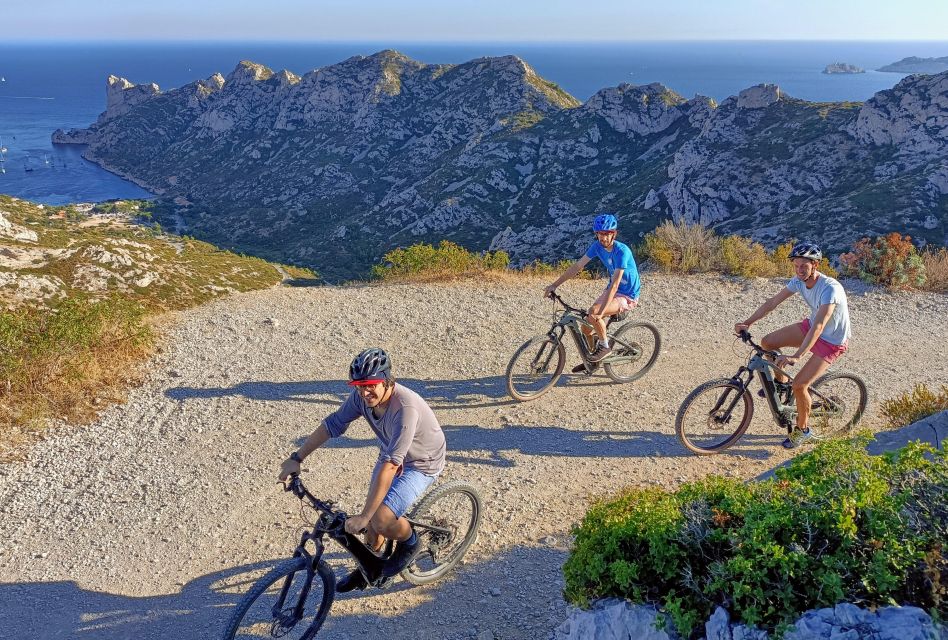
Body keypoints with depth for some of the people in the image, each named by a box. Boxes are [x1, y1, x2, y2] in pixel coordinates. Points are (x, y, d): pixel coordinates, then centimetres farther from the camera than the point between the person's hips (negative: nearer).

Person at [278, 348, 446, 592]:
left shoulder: (405, 407, -40)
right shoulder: (362, 396, -19)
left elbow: (390, 465, -41)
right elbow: (333, 424, -5)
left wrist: (363, 517, -40)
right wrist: (296, 458, -6)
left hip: (421, 464, -6)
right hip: (391, 454, 6)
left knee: (381, 519, -22)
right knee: (372, 516, 12)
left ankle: (409, 543, 10)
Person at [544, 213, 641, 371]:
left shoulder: (622, 251, -28)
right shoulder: (597, 246, -7)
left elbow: (615, 284, -34)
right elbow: (577, 266, -4)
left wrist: (601, 312, -41)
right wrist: (554, 285, -10)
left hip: (628, 296, -7)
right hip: (612, 290, 7)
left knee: (593, 312, -30)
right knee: (586, 326, 1)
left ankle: (604, 346, -8)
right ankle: (591, 361, 24)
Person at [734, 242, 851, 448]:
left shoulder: (830, 289, -34)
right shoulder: (799, 280, -12)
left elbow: (819, 327, -43)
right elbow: (772, 303, -8)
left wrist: (796, 356, -52)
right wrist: (747, 323, -21)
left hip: (832, 342, -7)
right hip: (810, 326, 7)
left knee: (799, 385, -15)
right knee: (767, 342, -5)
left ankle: (803, 429, 11)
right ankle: (781, 381, 20)